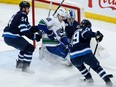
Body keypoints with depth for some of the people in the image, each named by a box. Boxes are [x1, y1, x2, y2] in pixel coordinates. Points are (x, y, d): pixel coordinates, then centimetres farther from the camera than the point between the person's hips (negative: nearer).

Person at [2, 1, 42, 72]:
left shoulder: (19, 15, 20)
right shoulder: (22, 15, -12)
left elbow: (29, 28, 18)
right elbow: (24, 31, -19)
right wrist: (35, 37, -14)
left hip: (8, 37, 10)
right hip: (11, 37, -10)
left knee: (25, 47, 27)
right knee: (30, 48, -8)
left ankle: (19, 63, 33)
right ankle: (25, 66, -10)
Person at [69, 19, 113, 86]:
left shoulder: (76, 32, 33)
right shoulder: (86, 29, 14)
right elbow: (85, 33, -13)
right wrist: (96, 34, -16)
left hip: (74, 56, 5)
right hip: (85, 53, -5)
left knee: (79, 65, 37)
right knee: (97, 66, 13)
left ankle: (88, 77, 28)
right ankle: (108, 81, 2)